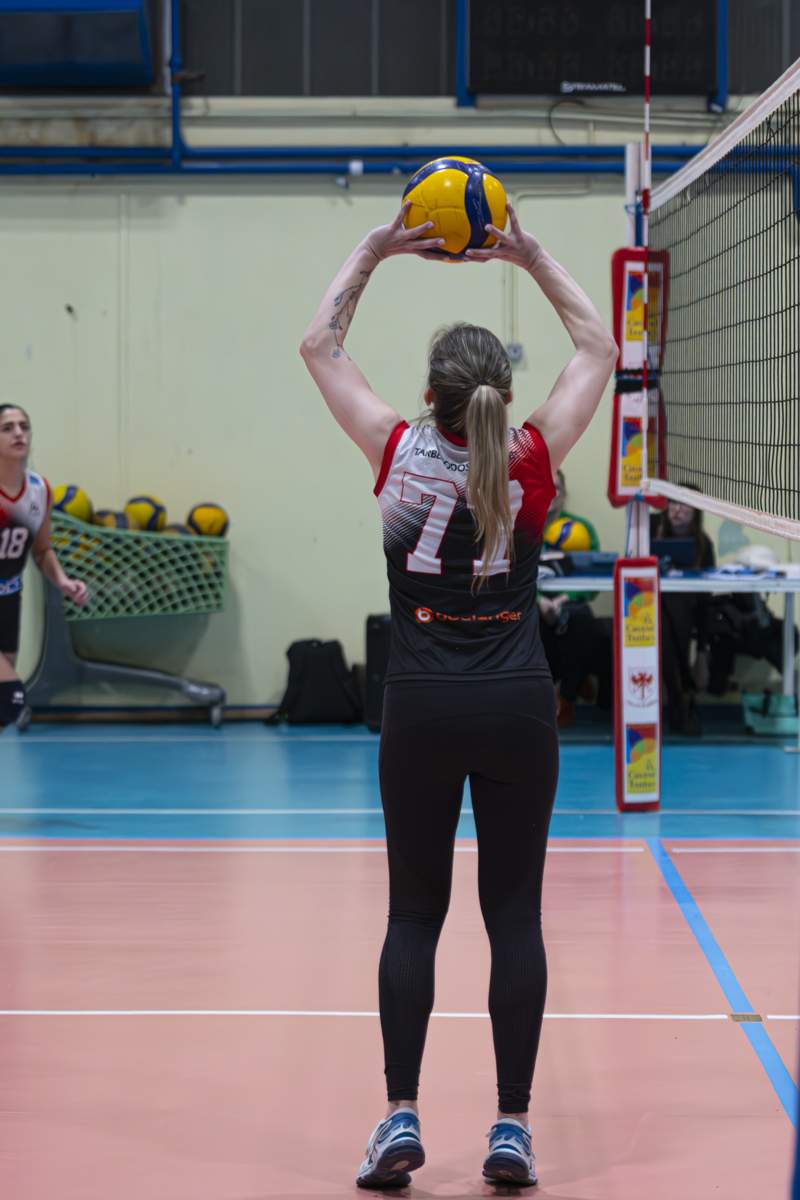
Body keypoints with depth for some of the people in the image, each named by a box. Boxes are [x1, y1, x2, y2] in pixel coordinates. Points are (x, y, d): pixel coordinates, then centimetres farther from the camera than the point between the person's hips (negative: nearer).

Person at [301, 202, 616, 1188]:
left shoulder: (400, 456, -4)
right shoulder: (531, 462, -4)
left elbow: (319, 347, 9)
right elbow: (598, 351, 11)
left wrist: (372, 253, 13)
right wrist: (533, 259, 13)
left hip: (420, 709, 0)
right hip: (518, 708, 0)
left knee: (413, 914, 7)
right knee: (515, 914, 4)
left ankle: (401, 1118, 0)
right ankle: (512, 1127, 3)